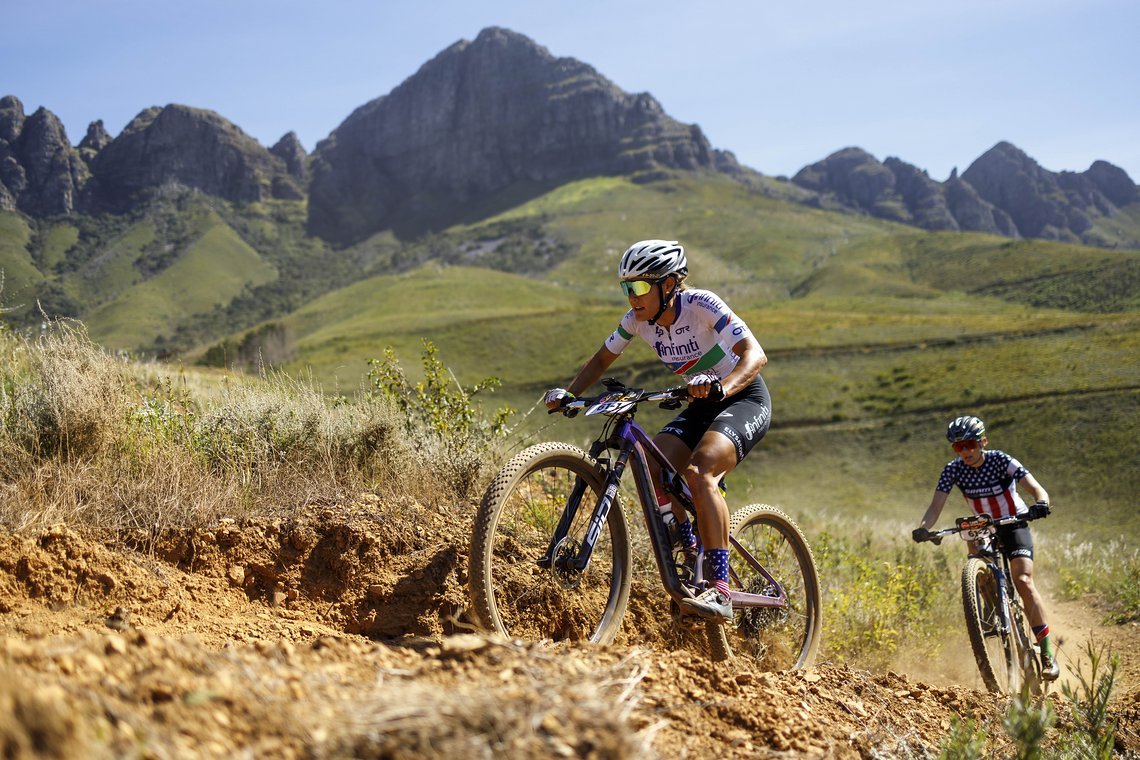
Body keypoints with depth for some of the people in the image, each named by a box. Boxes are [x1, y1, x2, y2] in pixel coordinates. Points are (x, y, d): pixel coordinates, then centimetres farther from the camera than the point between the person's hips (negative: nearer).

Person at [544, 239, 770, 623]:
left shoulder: (702, 305, -24)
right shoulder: (638, 319, -6)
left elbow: (755, 355, -33)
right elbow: (602, 359, 9)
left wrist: (719, 387, -52)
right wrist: (568, 393, -8)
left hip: (744, 398, -7)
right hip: (702, 405, 7)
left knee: (699, 471, -30)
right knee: (652, 468, -17)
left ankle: (720, 592, -29)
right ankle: (692, 554, 2)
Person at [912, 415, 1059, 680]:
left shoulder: (1000, 460, -21)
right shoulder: (953, 469, -13)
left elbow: (1038, 489, -29)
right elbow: (936, 506, -21)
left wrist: (1040, 504, -52)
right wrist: (923, 528, -41)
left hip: (1014, 525, -4)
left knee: (1023, 580, -22)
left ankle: (1048, 653, -19)